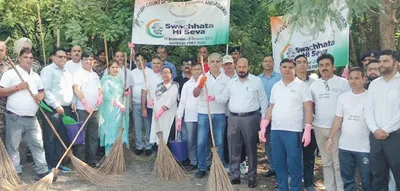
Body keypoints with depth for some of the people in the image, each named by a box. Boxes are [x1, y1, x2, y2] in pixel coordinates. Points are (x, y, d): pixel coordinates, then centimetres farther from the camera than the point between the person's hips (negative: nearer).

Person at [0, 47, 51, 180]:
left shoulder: (36, 76, 16)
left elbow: (42, 91, 23)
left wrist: (41, 95, -1)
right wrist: (18, 87, -16)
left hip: (32, 118, 5)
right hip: (14, 118, -5)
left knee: (37, 144, 4)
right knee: (13, 146, 2)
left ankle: (42, 171, 9)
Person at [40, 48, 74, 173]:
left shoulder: (68, 73, 20)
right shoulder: (48, 70, -5)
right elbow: (45, 90, -14)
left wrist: (72, 102, 9)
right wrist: (56, 106, -17)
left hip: (66, 109, 8)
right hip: (52, 109, -8)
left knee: (62, 138, 10)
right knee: (49, 139, -3)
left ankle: (57, 163, 19)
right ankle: (49, 166, 2)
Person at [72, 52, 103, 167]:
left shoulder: (95, 75, 18)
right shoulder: (78, 74, -4)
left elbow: (99, 89, 20)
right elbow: (76, 90, -15)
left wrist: (101, 95, -4)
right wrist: (86, 103, -26)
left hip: (94, 110, 7)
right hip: (82, 109, -7)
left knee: (93, 136, 10)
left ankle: (92, 160, 18)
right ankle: (80, 161, 4)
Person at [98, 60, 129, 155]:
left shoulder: (119, 80, 15)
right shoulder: (106, 80, -7)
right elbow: (106, 95, -16)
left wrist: (125, 94, 5)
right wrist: (118, 104, -20)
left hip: (120, 109, 7)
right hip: (110, 110, -7)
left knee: (120, 131, 7)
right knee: (111, 131, -7)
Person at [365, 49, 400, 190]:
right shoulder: (374, 84, 12)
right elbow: (368, 110, 8)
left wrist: (386, 130, -12)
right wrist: (375, 130, -6)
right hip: (375, 137, 4)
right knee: (378, 176, 11)